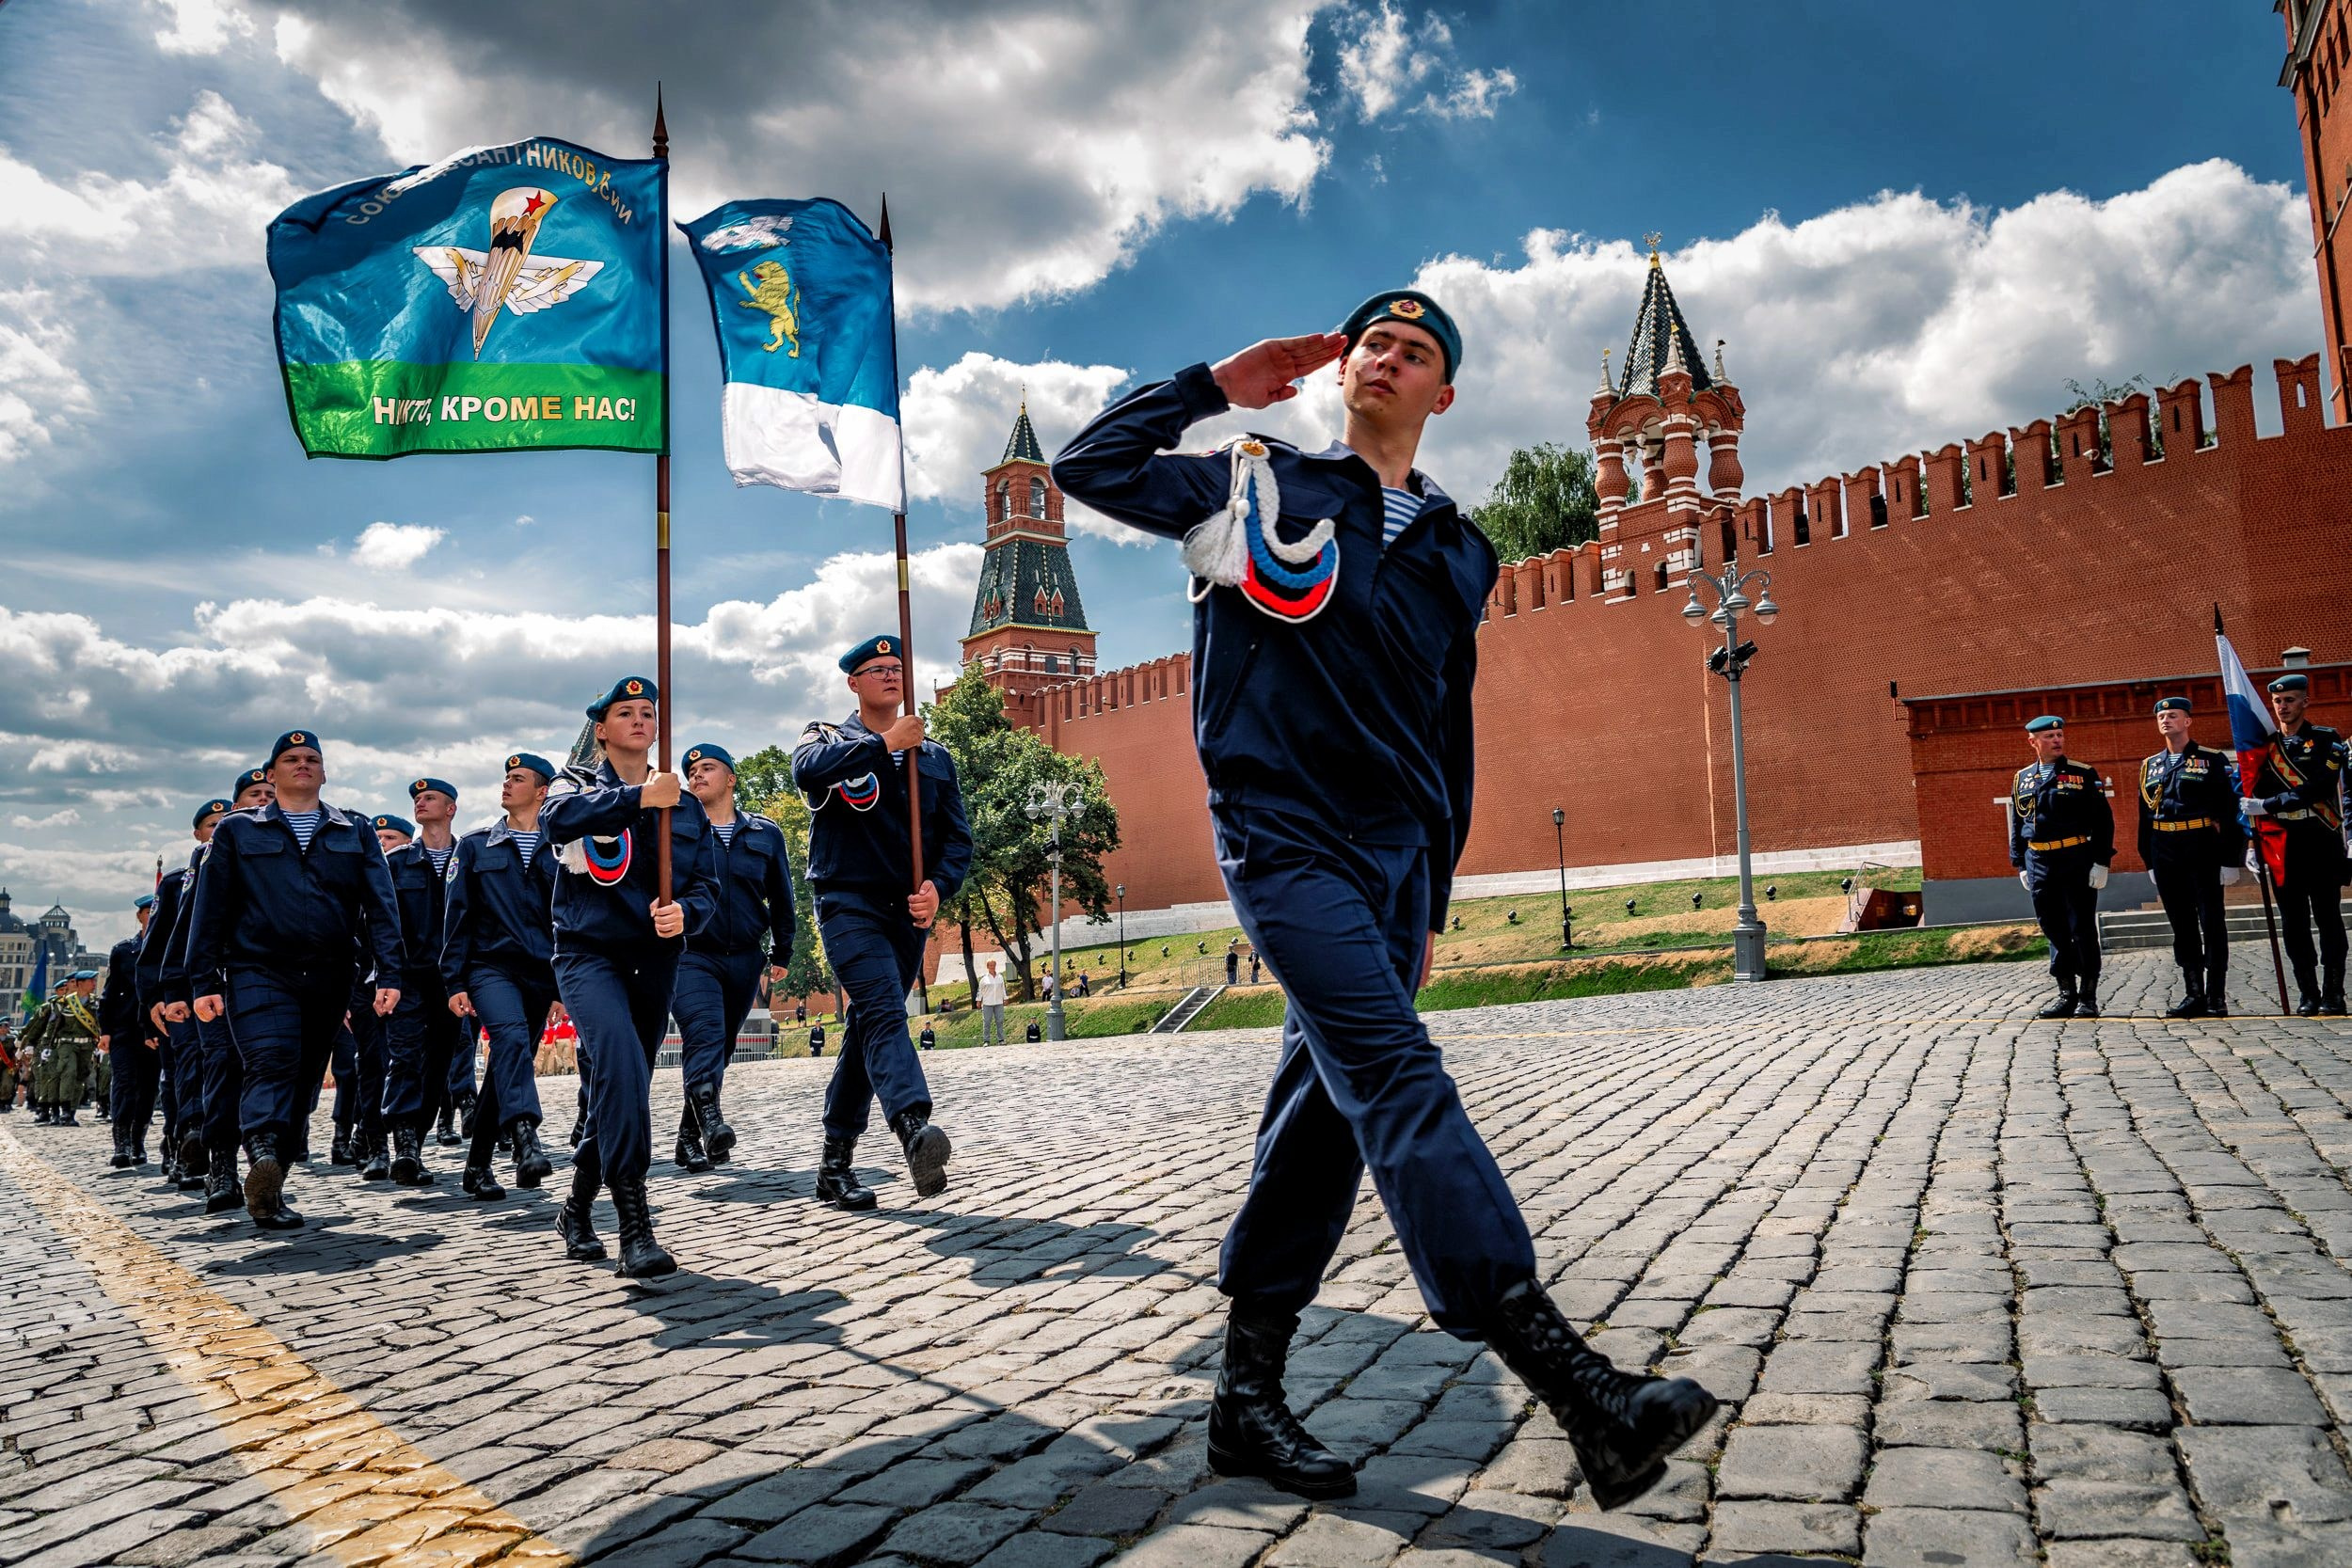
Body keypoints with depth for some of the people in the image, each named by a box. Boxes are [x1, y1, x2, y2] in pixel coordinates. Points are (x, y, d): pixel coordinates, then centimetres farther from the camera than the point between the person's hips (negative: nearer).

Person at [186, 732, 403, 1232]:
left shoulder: (356, 832, 14)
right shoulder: (237, 831, 12)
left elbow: (380, 905, 5)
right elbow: (211, 909, 8)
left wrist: (390, 973, -6)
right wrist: (204, 983, 0)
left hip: (329, 979, 3)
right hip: (258, 971, -2)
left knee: (303, 1079, 6)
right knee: (272, 1063, -24)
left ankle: (269, 1187, 15)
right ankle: (264, 1158, -41)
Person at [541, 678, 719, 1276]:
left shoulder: (685, 805, 12)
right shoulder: (580, 784, 3)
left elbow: (707, 885, 5)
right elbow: (557, 818, -22)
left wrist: (684, 912, -18)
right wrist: (639, 797, -35)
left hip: (654, 962, 4)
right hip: (589, 953, -4)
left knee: (624, 1089, 11)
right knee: (620, 1061, -27)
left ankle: (577, 1209, 34)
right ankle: (635, 1226, -29)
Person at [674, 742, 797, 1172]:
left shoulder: (764, 833, 7)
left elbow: (781, 896, 15)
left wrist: (782, 952, 16)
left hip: (745, 959, 3)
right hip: (691, 955, -3)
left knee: (720, 1049, 9)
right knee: (704, 1035, -23)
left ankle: (690, 1137, 20)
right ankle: (710, 1121, -36)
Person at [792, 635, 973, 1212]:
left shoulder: (935, 756, 15)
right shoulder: (829, 737, 5)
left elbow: (957, 835, 9)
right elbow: (808, 769, -21)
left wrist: (938, 886, -9)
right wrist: (885, 743, -17)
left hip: (910, 911, 5)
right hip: (849, 903, -5)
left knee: (868, 1030, 8)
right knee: (883, 1012, -25)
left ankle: (835, 1163, 16)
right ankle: (914, 1130, -43)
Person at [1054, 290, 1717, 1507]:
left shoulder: (1455, 551, 19)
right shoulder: (1261, 487, 8)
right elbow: (1089, 466, 0)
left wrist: (1432, 899, 18)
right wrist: (1218, 385, 4)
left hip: (1394, 853, 6)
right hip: (1285, 836, -5)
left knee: (1328, 1110, 5)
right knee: (1399, 1080, -19)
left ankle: (1247, 1394, 16)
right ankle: (1574, 1385, -24)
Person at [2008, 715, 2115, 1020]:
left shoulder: (2084, 774, 0)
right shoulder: (2022, 780, 10)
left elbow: (2103, 820, -3)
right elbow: (2017, 825, 14)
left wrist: (2101, 862, -8)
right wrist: (2020, 865, 10)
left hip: (2077, 863, -3)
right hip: (2039, 865, 3)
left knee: (2082, 931, 1)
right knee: (2055, 932, 8)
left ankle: (2088, 997, 9)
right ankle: (2067, 994, 17)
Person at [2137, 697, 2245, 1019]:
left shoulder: (2212, 760, 0)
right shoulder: (2150, 766, 13)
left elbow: (2228, 811, -4)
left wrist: (2229, 859, -9)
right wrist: (2150, 861, 12)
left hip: (2202, 850, -4)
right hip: (2165, 854, 4)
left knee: (2211, 923, -1)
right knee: (2182, 926, 7)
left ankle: (2216, 997, 4)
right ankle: (2194, 994, 14)